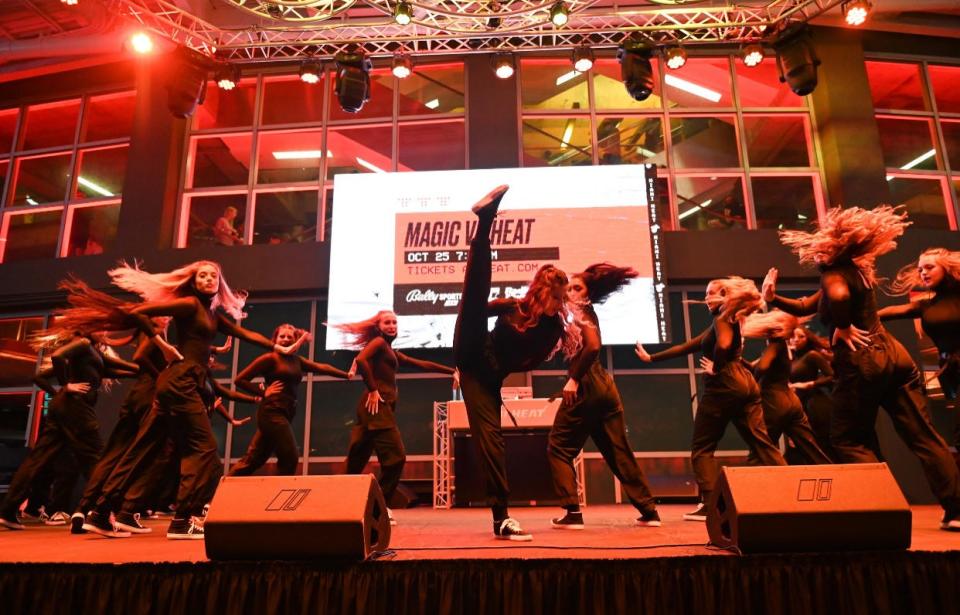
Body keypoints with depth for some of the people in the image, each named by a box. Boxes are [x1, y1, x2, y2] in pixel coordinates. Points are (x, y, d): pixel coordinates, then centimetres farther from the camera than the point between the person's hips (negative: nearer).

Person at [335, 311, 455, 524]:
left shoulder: (392, 352, 26)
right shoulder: (379, 342, 0)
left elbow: (422, 365, 26)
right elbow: (361, 360, -19)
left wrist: (452, 371, 23)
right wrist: (372, 390, -16)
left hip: (381, 407, 9)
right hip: (377, 406, -9)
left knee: (357, 461, 8)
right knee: (395, 457, -10)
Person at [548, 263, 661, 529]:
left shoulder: (580, 312, -7)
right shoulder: (588, 312, 21)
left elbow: (592, 346, -22)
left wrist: (573, 379, -19)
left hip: (585, 387, -9)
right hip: (605, 387, 9)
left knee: (558, 448, 2)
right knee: (619, 452, 13)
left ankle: (572, 512, -1)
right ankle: (650, 511, 16)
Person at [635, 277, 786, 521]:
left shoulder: (722, 318, -3)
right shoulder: (725, 321, 24)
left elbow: (723, 346, -25)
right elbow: (687, 346, 25)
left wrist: (715, 368, -6)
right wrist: (651, 357, 26)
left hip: (723, 387, -9)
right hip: (744, 385, 9)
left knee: (702, 448, -1)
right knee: (761, 443, 6)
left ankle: (709, 505, -5)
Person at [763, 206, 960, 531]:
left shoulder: (833, 272, -12)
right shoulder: (854, 269, 17)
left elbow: (837, 297, -39)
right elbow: (807, 306, 21)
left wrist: (843, 328, -21)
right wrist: (773, 298, 10)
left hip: (861, 362, -9)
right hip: (892, 355, 9)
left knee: (847, 440, 5)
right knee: (923, 436, 10)